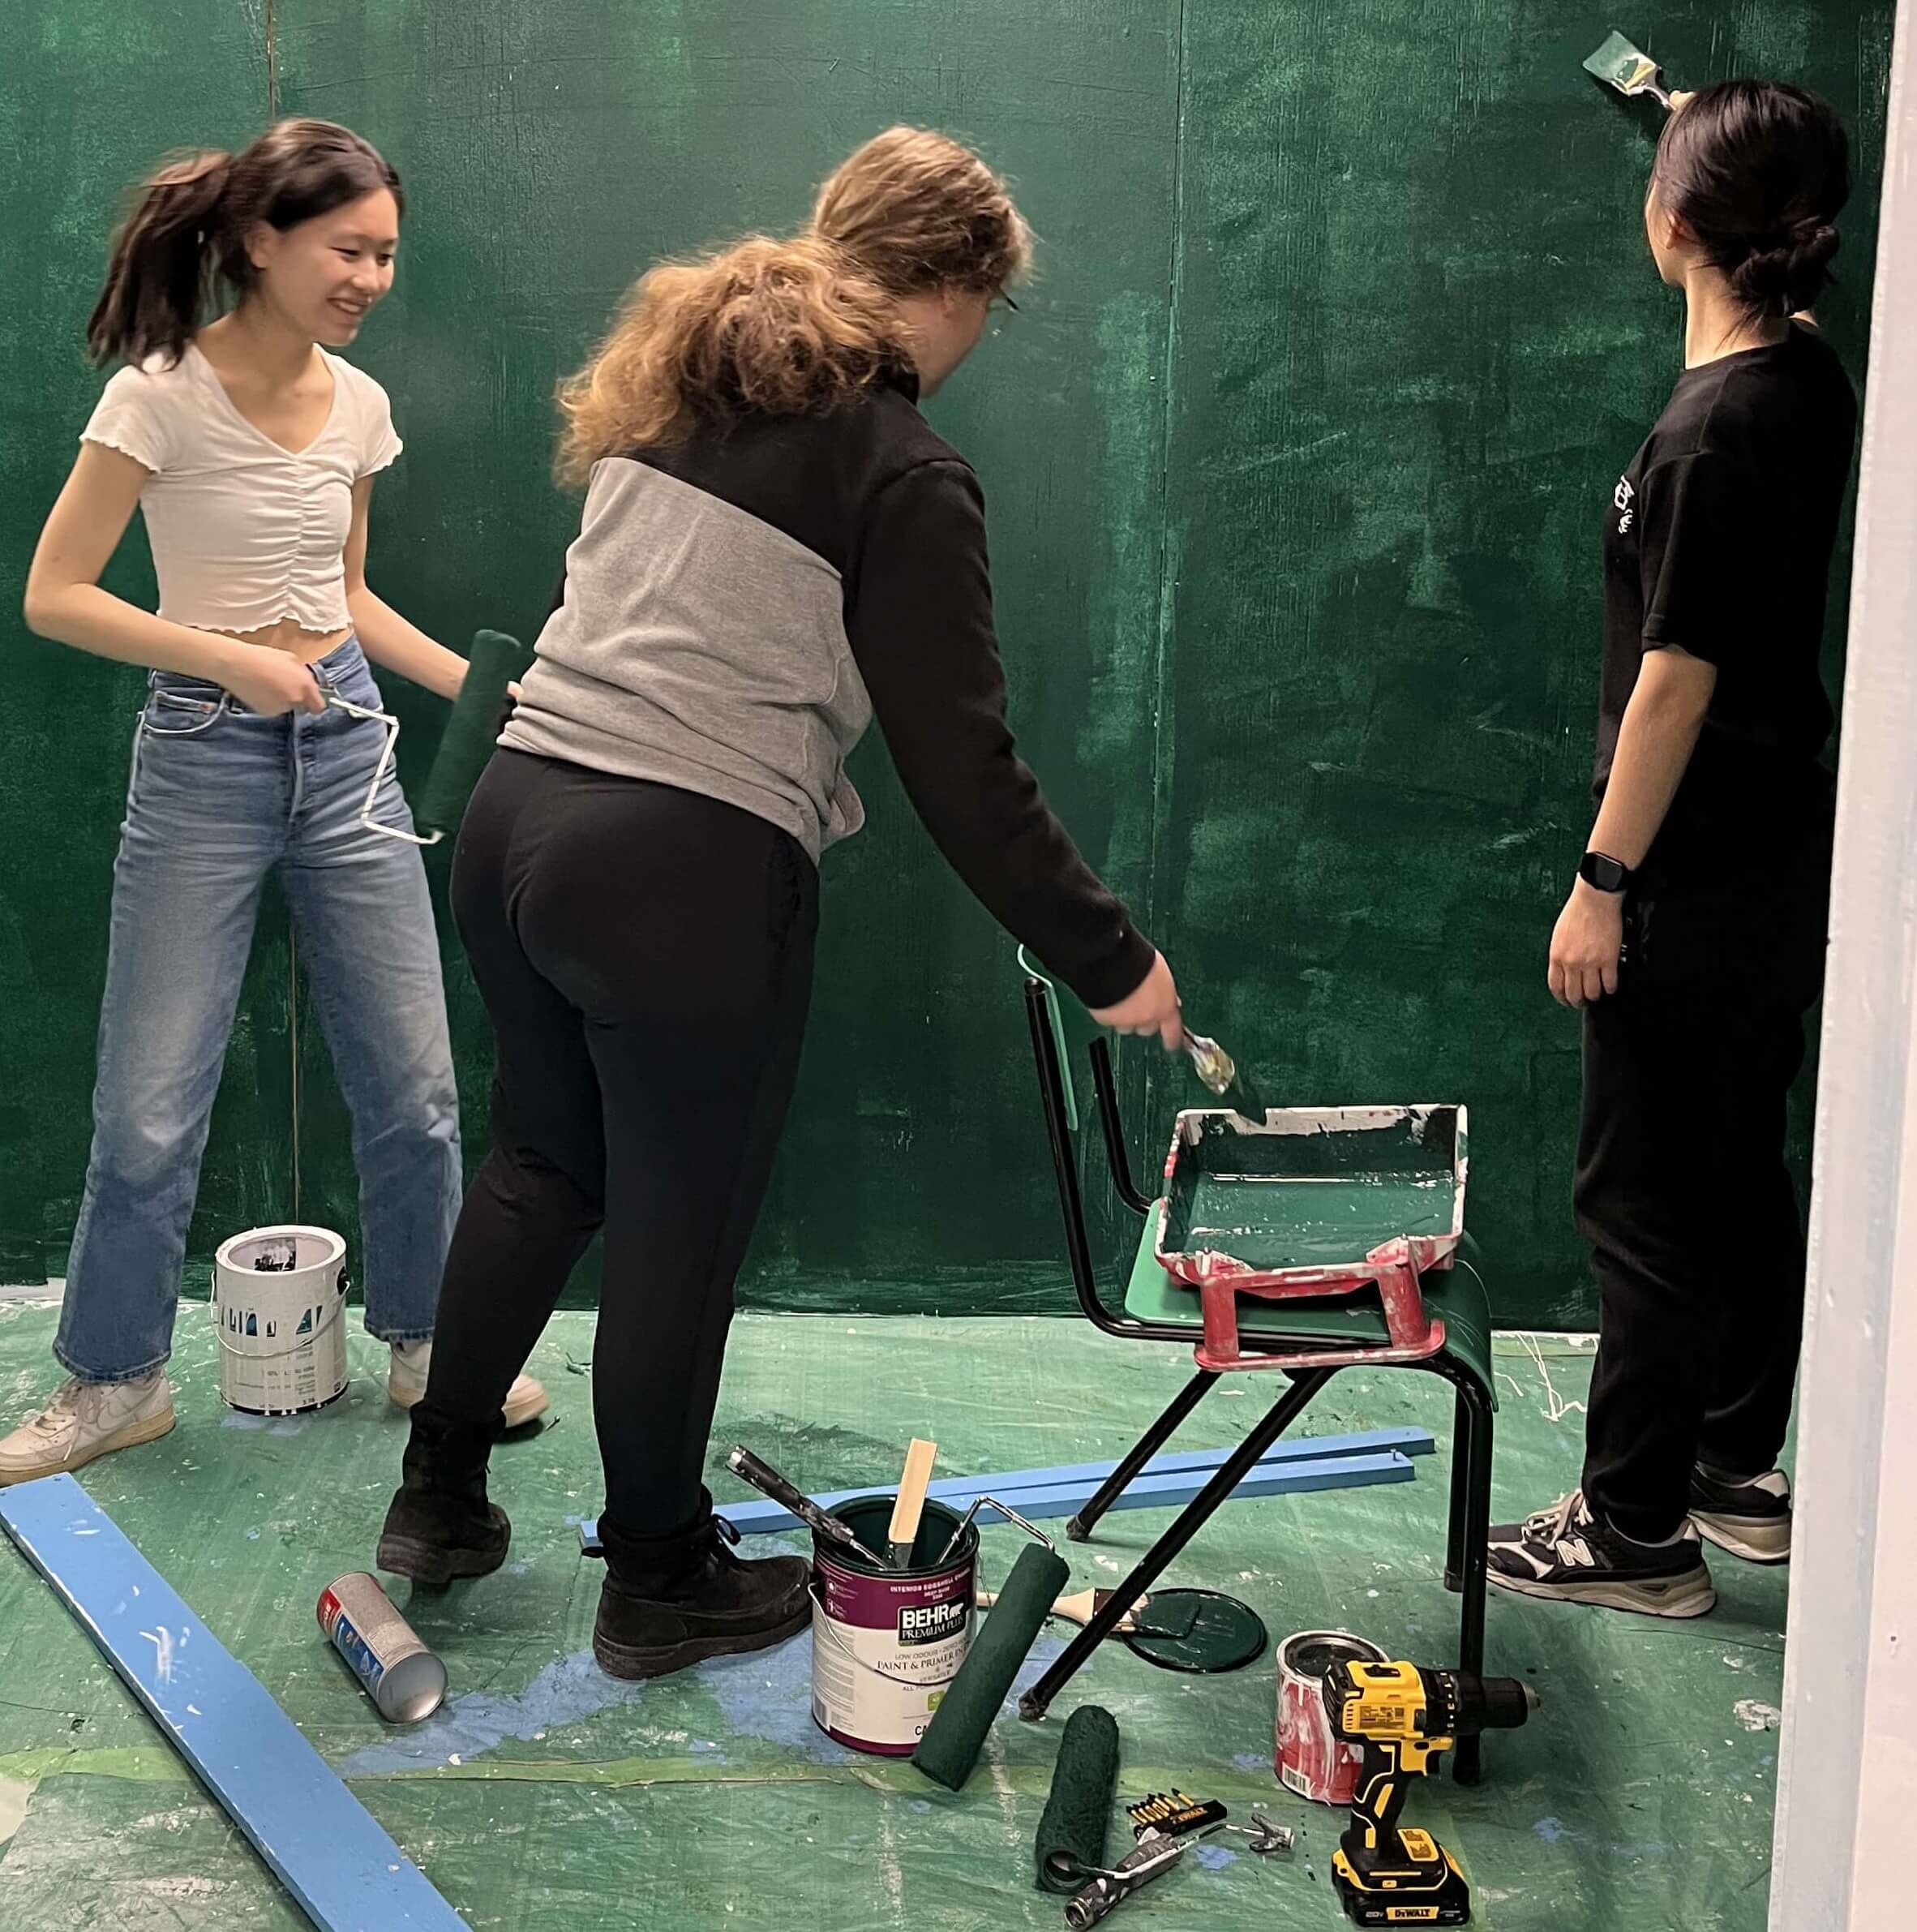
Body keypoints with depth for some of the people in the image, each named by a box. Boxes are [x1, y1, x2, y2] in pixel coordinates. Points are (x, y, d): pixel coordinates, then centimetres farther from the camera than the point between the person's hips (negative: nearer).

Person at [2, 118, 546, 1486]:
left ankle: (427, 1344, 26)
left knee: (415, 1082, 7)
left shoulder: (359, 405, 5)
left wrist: (485, 687, 7)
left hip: (346, 745, 5)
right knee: (152, 1105, 1)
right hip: (204, 756, -4)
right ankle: (115, 1379, 22)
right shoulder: (163, 395, -11)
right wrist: (231, 658, -20)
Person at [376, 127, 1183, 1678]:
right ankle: (659, 1583, 28)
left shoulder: (679, 376, 12)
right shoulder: (903, 476, -9)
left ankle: (440, 1497, 38)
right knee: (678, 1231, 9)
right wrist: (1109, 959, -5)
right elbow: (962, 768, -12)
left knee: (541, 1162, 24)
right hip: (686, 873, -7)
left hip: (518, 811, 8)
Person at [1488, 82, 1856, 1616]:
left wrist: (1604, 882, -16)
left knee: (1647, 1202, -1)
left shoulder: (1715, 431, -21)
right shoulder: (1811, 382, 6)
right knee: (1743, 1173, 18)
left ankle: (1639, 1534, 10)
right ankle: (1743, 1475, 31)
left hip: (1693, 880, -9)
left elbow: (1678, 679, -21)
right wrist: (1712, 128, 43)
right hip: (1785, 857, 9)